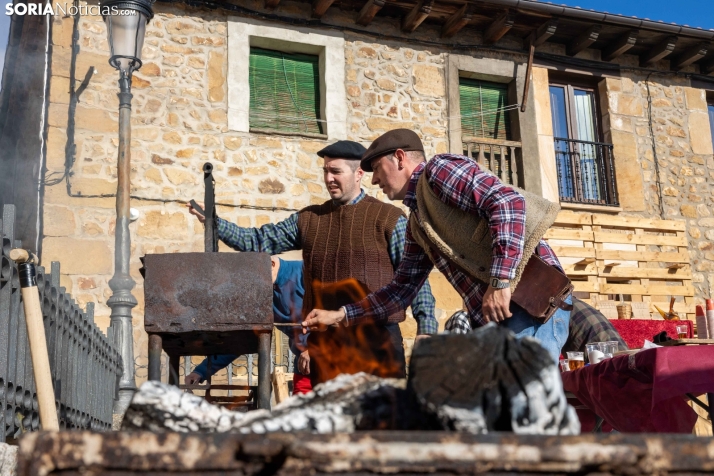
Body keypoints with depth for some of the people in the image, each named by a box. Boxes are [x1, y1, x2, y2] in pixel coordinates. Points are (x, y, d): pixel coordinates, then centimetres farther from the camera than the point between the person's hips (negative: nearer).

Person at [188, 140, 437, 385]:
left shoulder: (389, 218, 1)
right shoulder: (309, 219, 13)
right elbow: (258, 241, 12)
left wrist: (426, 329, -10)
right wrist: (212, 221, 2)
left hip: (377, 338, -3)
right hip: (324, 341, 4)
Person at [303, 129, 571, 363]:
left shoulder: (439, 170, -4)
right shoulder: (417, 223, 22)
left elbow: (507, 202, -17)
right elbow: (402, 289, 26)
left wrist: (500, 282, -24)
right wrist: (340, 316, 20)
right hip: (492, 320, 9)